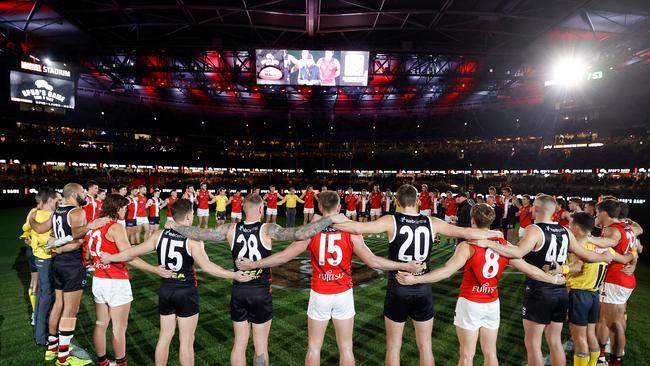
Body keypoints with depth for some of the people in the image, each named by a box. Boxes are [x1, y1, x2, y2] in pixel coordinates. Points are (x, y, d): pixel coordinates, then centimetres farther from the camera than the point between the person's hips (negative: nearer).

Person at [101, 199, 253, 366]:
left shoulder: (159, 235, -3)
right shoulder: (193, 240, -18)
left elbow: (133, 252, 5)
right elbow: (206, 266, -28)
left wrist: (110, 258, 23)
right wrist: (233, 275, -28)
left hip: (165, 290, 5)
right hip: (186, 292, -5)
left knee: (165, 336, 20)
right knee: (186, 340, 9)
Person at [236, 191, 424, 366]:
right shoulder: (351, 231, -11)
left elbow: (284, 256, -8)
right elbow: (372, 261, -12)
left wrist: (253, 264, 4)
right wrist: (407, 266, -3)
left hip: (319, 295, 0)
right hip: (343, 294, 0)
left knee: (314, 347, 17)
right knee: (346, 347, 16)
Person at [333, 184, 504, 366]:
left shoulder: (391, 221, -11)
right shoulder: (432, 223, -3)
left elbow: (358, 228, -22)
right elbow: (466, 232, 2)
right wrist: (494, 233, 19)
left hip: (398, 289, -2)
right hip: (423, 290, 3)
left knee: (393, 346, 15)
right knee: (425, 346, 20)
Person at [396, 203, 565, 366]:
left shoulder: (468, 246, -18)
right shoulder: (505, 245, -3)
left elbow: (447, 271, -28)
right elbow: (529, 269, 4)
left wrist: (415, 279, -31)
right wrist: (554, 279, 22)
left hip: (470, 304, -5)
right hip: (492, 304, 5)